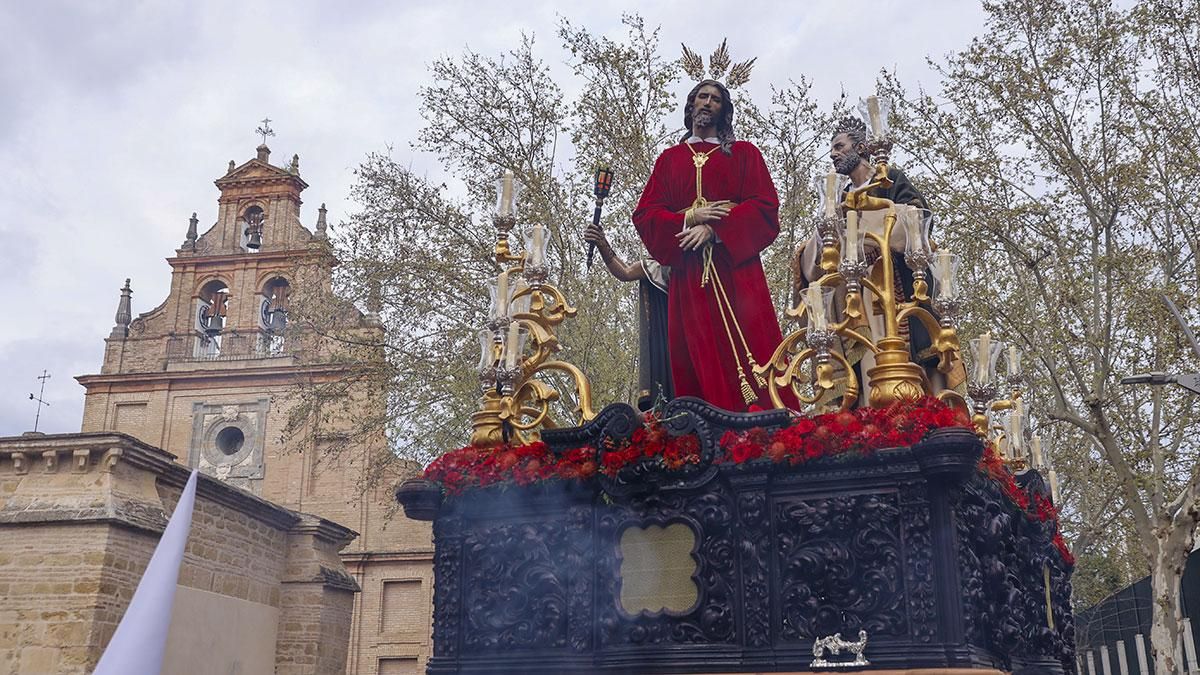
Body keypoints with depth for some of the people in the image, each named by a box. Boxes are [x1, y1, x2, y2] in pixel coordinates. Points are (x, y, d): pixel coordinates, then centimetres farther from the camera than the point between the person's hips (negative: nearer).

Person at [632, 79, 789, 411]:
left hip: (736, 267, -2)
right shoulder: (669, 159, 20)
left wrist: (714, 229, -13)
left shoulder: (744, 153, 16)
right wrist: (691, 217, -8)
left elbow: (764, 206, 1)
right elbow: (644, 214, 9)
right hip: (688, 272, 2)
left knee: (748, 354, -12)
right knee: (698, 358, -5)